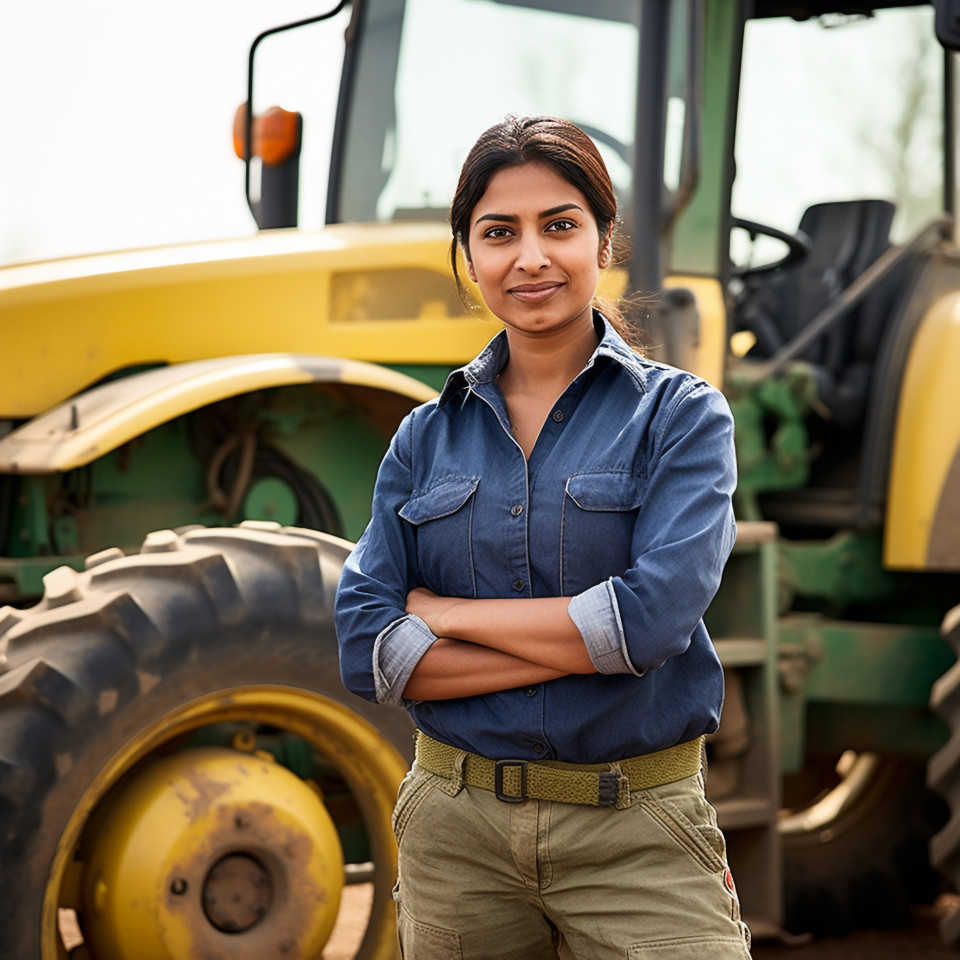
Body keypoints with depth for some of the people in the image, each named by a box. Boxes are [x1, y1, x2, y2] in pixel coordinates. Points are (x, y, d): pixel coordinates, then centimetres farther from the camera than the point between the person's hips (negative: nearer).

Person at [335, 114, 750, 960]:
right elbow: (366, 653, -3)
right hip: (455, 827, 3)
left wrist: (444, 610, -8)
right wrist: (577, 646, -13)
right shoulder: (428, 437, 6)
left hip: (635, 835, -3)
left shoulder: (681, 414, -3)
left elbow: (654, 615, -18)